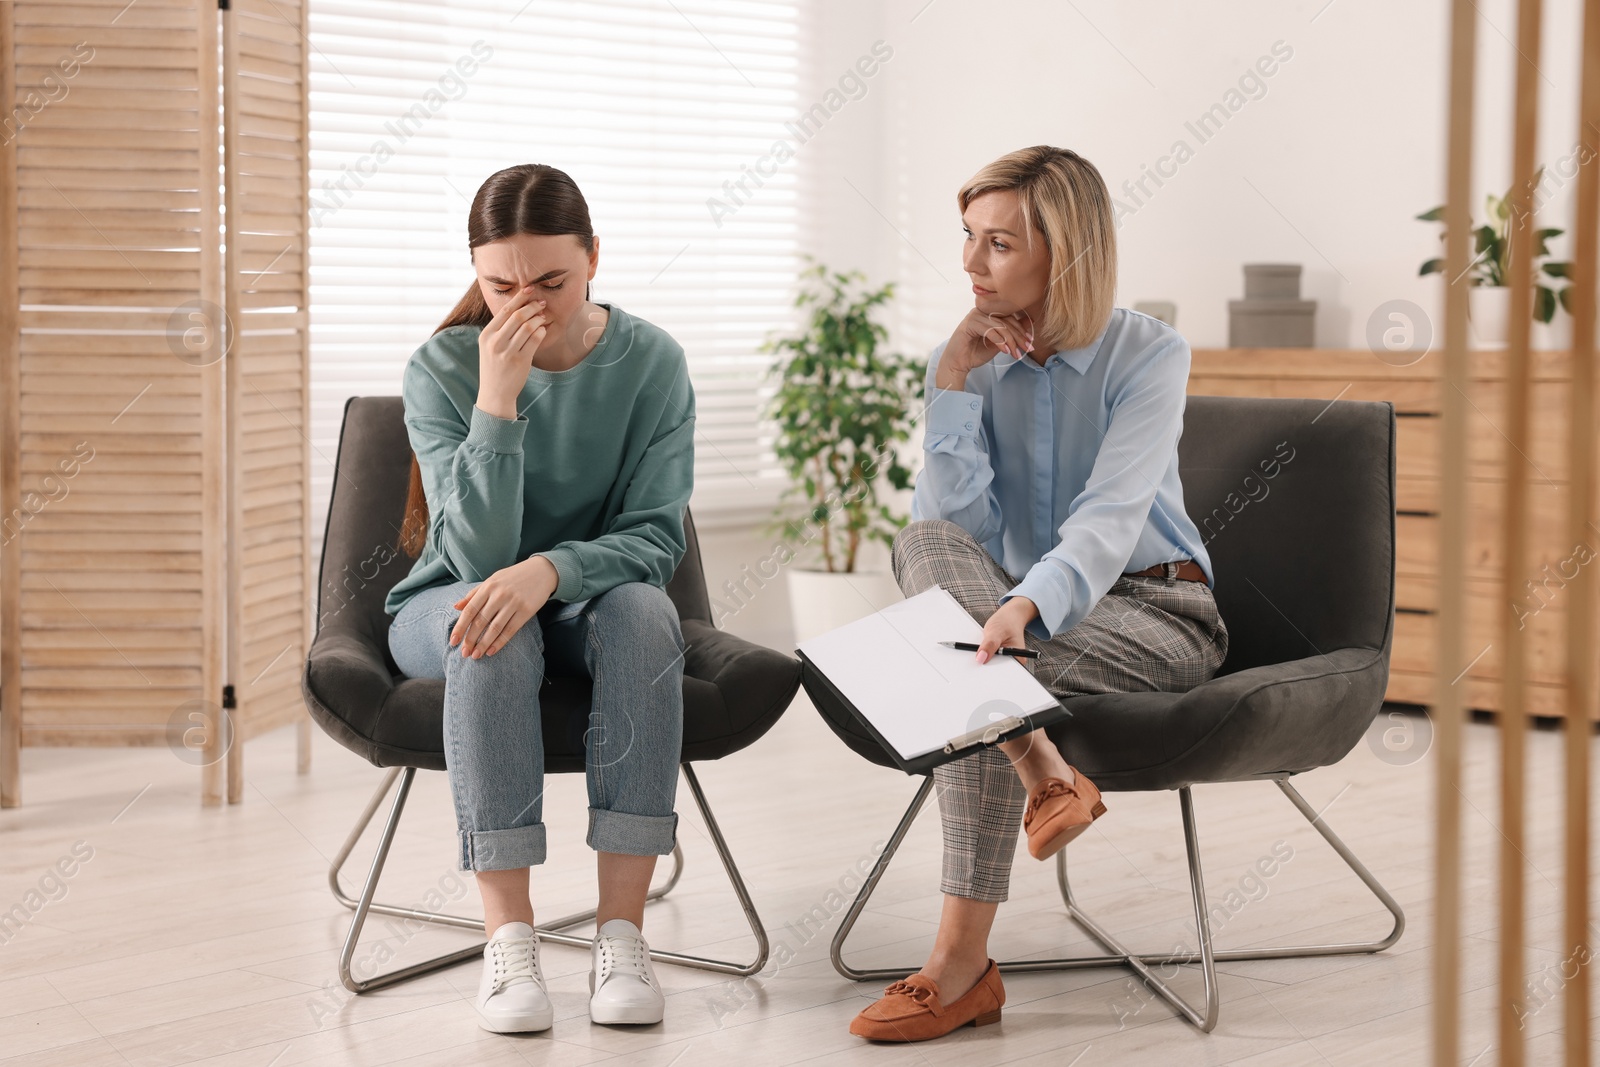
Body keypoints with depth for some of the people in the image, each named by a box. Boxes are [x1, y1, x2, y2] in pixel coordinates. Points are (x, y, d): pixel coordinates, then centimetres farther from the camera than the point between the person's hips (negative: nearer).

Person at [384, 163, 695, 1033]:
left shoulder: (651, 362, -10)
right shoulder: (440, 370, -14)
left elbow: (655, 538, -14)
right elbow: (477, 554, -23)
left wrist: (550, 569, -34)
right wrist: (497, 397, -33)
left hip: (587, 602, 1)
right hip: (451, 604, -1)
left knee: (643, 609, -33)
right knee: (491, 633, -36)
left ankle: (621, 929, -33)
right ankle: (508, 936, -34)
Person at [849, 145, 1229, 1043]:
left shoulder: (1150, 355, -10)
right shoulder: (969, 361, 3)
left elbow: (1111, 517, -26)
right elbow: (959, 526, -9)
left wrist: (1024, 606, -45)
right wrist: (954, 384, -16)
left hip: (1154, 612, -4)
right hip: (1033, 610, 5)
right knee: (924, 542, -27)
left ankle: (964, 964, -31)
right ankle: (1043, 768, -37)